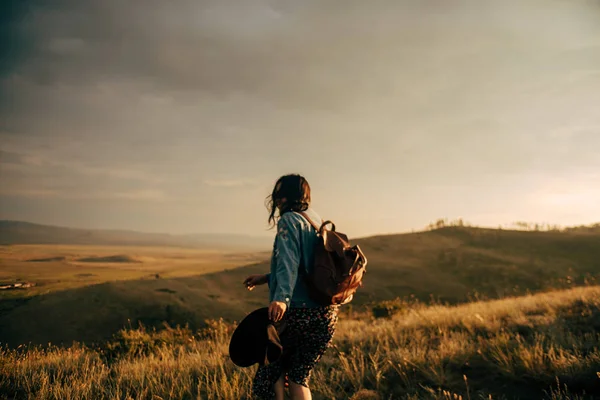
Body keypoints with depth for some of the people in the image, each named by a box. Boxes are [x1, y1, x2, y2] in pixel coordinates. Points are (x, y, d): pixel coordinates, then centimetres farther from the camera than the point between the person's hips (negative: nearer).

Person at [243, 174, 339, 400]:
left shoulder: (289, 220, -6)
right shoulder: (318, 223, 18)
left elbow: (288, 262, -21)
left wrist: (281, 297, -33)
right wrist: (267, 278, 27)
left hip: (296, 311, -7)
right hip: (326, 313, 8)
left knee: (272, 372, 9)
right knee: (299, 378, 15)